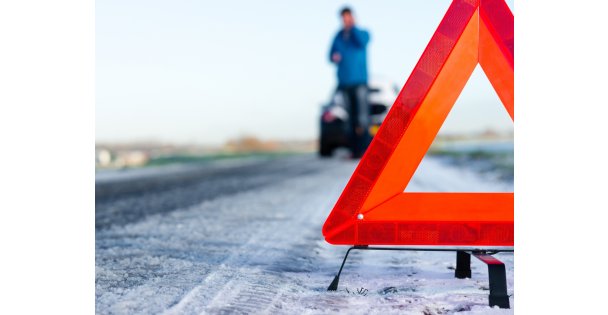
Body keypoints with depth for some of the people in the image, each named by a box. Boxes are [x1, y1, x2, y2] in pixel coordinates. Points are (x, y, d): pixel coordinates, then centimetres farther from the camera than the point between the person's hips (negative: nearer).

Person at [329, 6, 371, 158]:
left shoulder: (362, 33, 7)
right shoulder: (338, 36, 16)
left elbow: (362, 42, -15)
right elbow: (331, 54, 17)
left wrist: (353, 27, -7)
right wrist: (334, 57, -5)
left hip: (359, 81, -3)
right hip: (344, 82, 3)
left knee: (362, 115, -13)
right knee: (350, 117, 2)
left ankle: (364, 149, -15)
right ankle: (354, 150, 4)